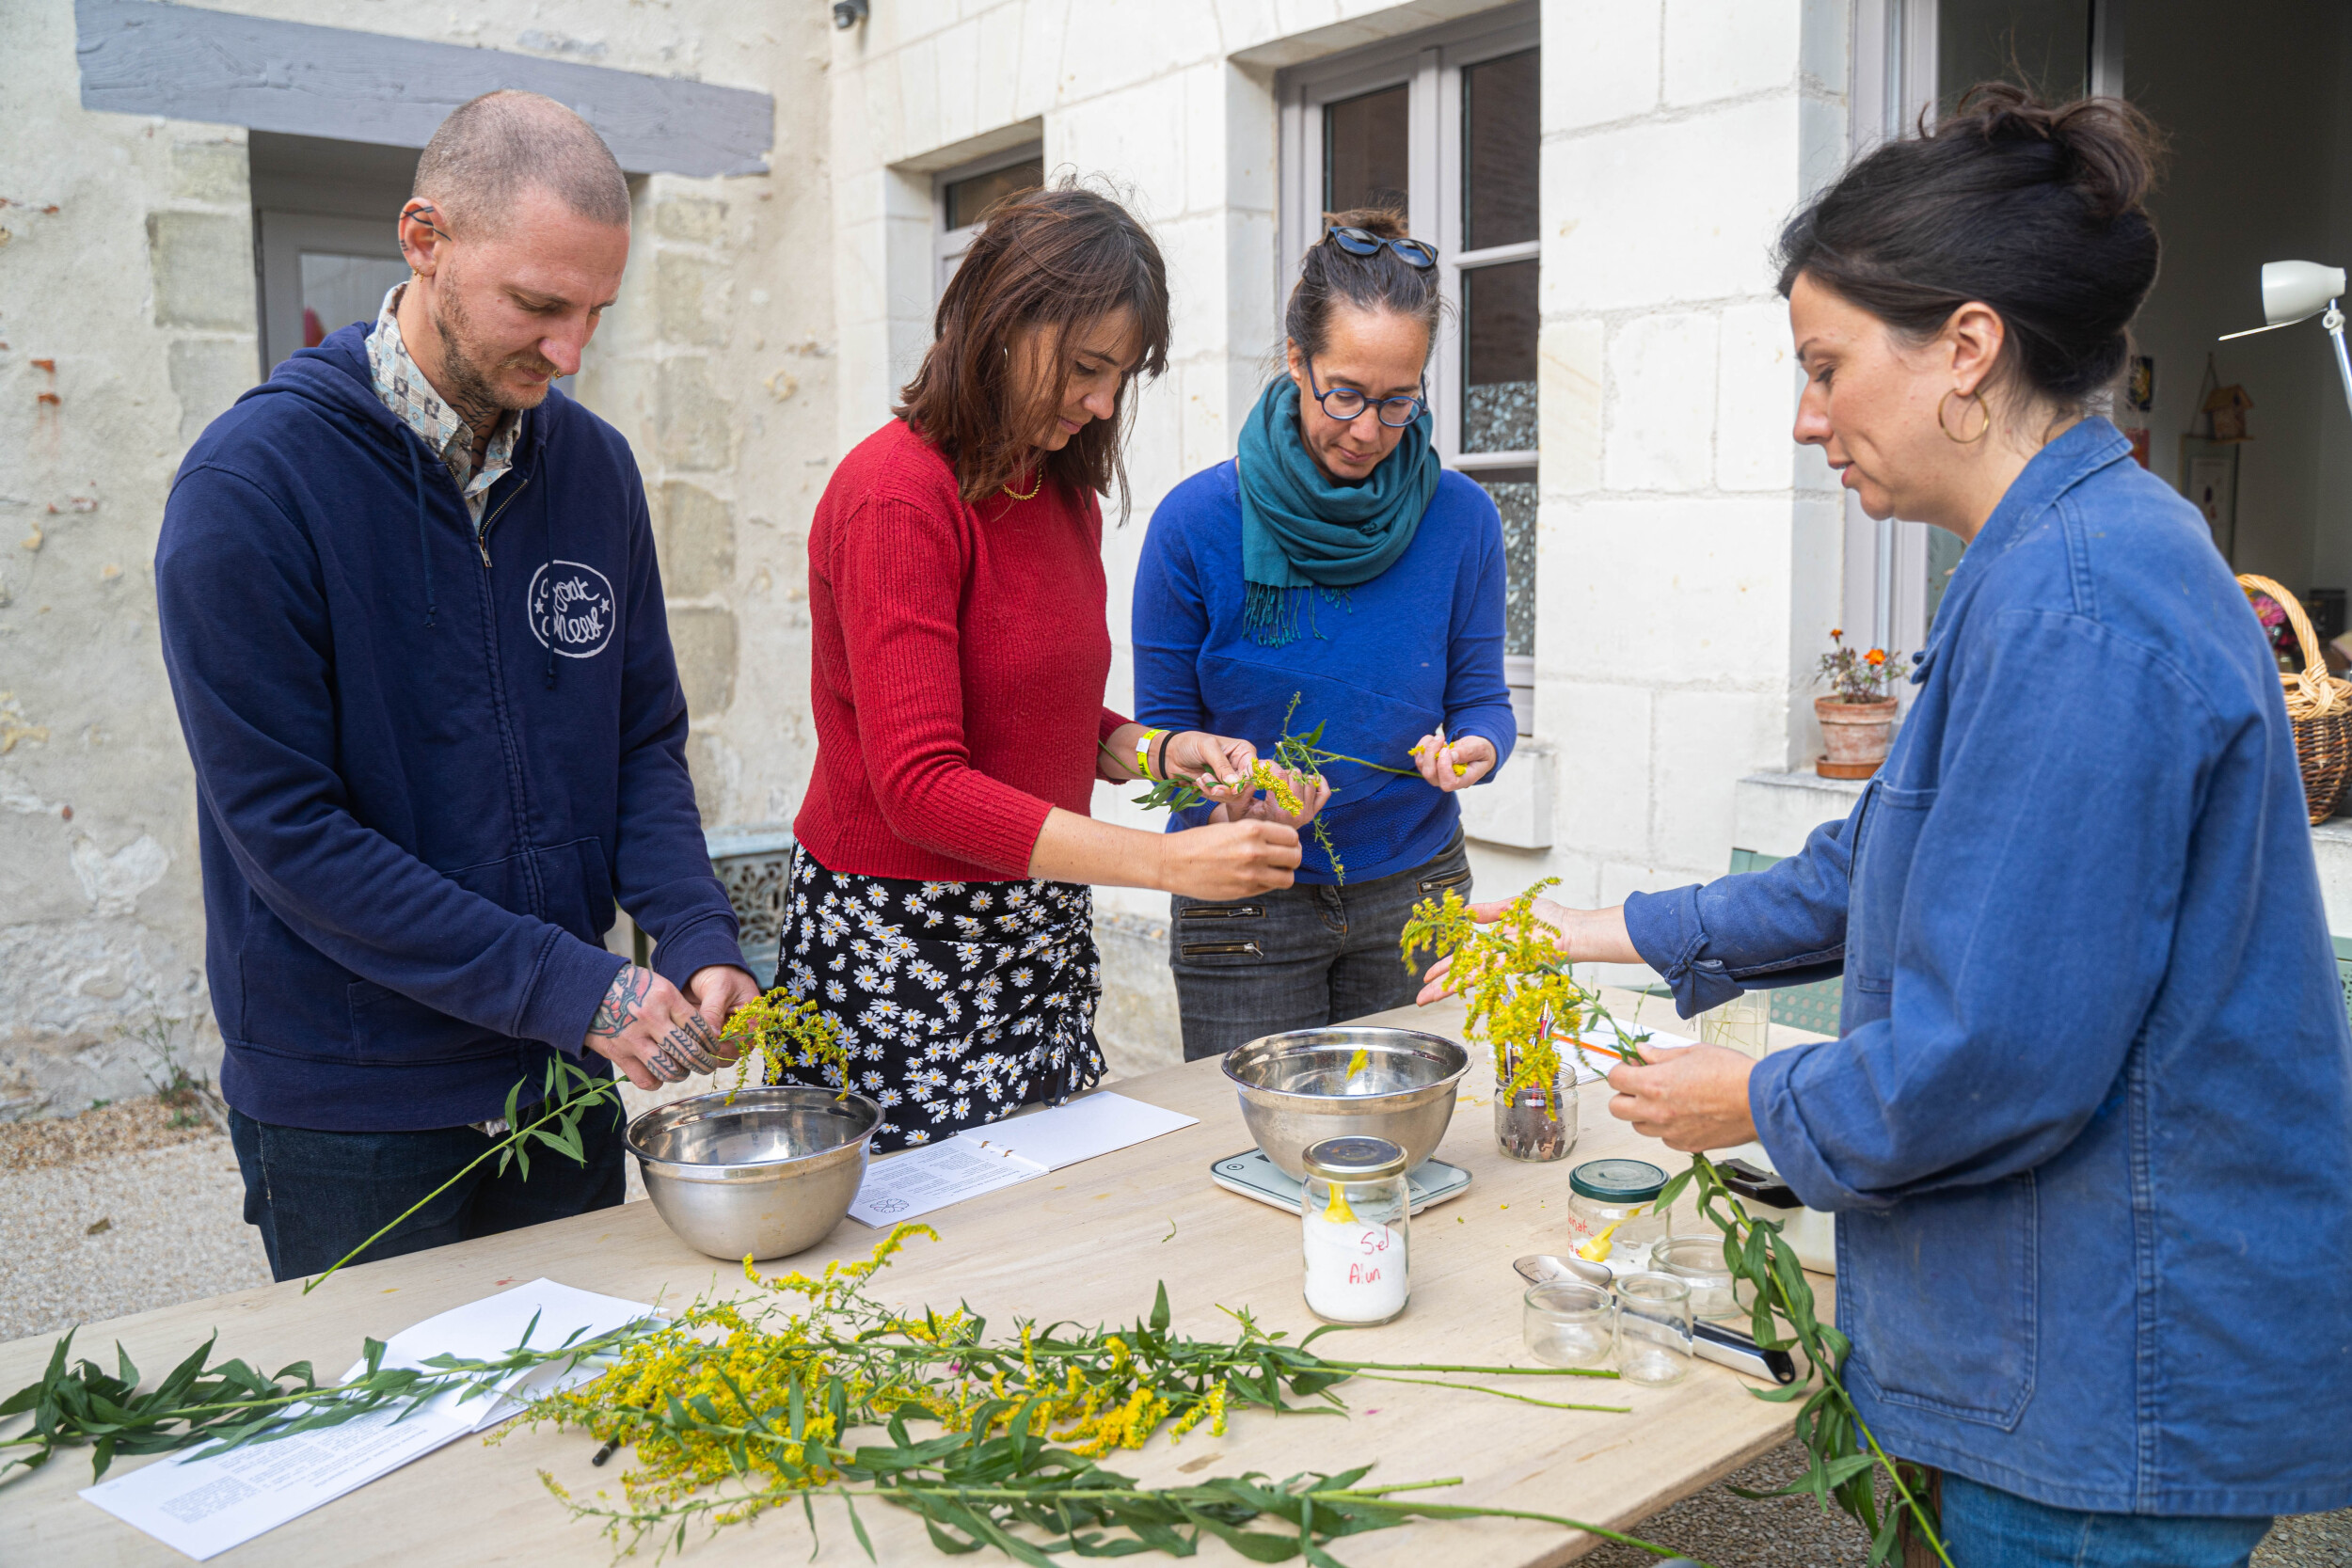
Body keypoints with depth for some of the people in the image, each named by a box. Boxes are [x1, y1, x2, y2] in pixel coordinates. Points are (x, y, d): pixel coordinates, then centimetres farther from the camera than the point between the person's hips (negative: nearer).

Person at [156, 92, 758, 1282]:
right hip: (348, 1113, -5)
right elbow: (286, 827, -19)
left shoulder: (594, 465, 0)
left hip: (564, 1073, 5)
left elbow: (645, 743, 5)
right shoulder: (250, 482, -16)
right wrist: (571, 986, -22)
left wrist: (699, 941, -12)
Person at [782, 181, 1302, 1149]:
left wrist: (1157, 751, -2)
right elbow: (920, 786, -22)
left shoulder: (1064, 495, 9)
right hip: (904, 953, -7)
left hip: (1043, 940, 7)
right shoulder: (896, 496, -15)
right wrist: (1170, 861, -25)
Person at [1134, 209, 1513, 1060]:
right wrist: (1231, 801, -26)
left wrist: (1474, 748, -21)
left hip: (1414, 889, 2)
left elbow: (1482, 697, 2)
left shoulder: (1461, 518, -6)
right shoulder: (1197, 520, -12)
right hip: (1244, 910, -2)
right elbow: (1164, 722, -7)